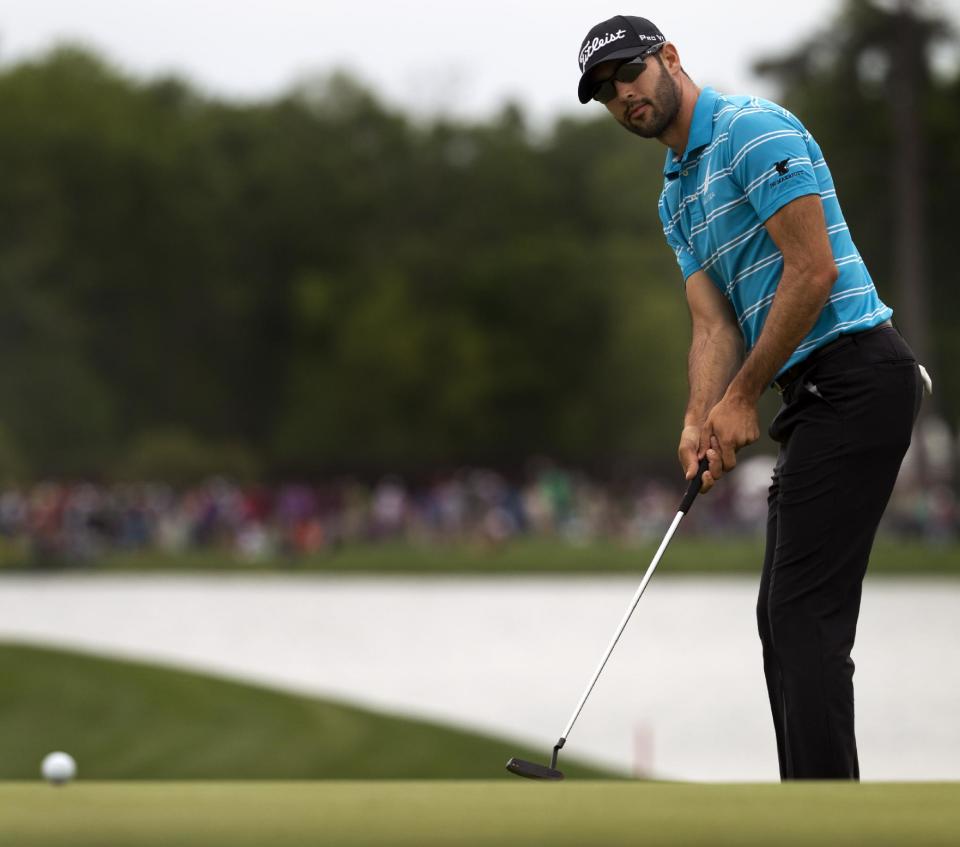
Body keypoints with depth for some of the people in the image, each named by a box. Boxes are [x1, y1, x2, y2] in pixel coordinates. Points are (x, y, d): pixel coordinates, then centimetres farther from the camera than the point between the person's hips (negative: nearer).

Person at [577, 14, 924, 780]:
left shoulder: (752, 129, -10)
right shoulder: (677, 198, 20)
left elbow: (813, 271, -17)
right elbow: (713, 322, 12)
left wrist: (743, 397, -11)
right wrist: (701, 420, -7)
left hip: (851, 374, -10)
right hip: (820, 395, 10)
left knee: (806, 614, -14)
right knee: (785, 615, 10)